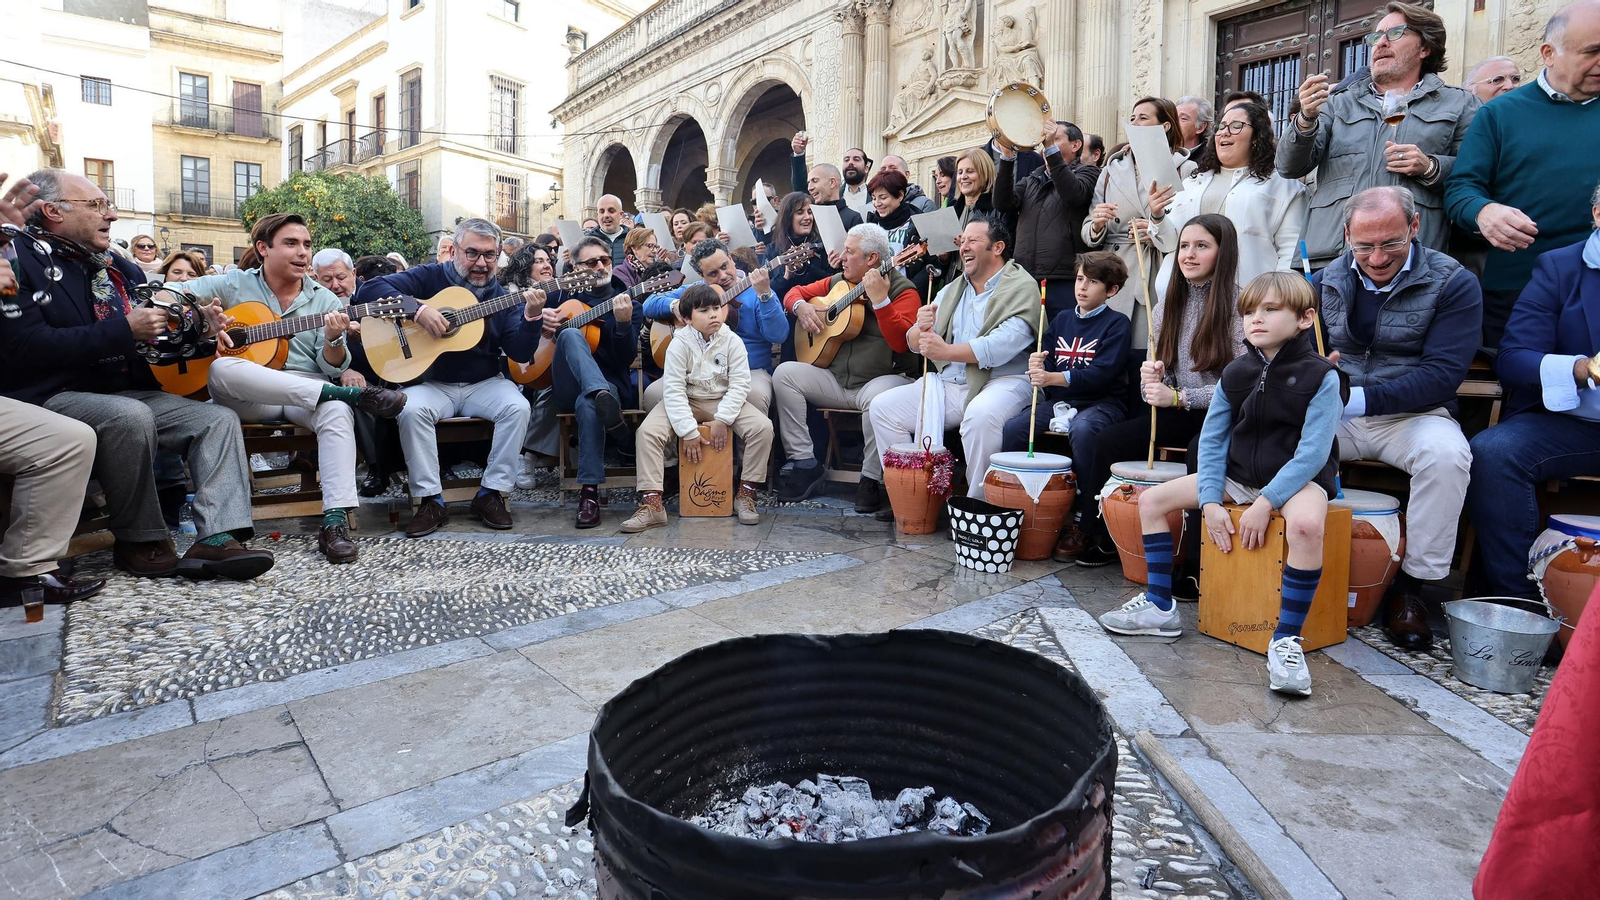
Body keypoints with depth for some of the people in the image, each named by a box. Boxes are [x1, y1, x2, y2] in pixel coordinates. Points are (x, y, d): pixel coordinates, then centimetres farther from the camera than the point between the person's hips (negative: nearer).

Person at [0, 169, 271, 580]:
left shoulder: (123, 270, 18)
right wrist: (123, 329, -19)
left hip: (128, 391, 7)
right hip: (53, 396, -7)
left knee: (220, 418, -12)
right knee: (132, 417, -36)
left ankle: (216, 539, -26)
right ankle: (139, 540, -17)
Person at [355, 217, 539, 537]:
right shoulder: (430, 277, 0)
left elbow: (521, 354, -5)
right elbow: (369, 289, -11)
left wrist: (531, 318, -22)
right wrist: (419, 309, -23)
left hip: (484, 384, 2)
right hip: (432, 383, -1)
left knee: (517, 406, -27)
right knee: (412, 409, -31)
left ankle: (492, 493, -15)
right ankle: (430, 499, -19)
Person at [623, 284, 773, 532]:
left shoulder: (732, 341, -9)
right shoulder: (679, 344, -13)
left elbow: (739, 384, -13)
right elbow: (674, 389, -19)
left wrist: (722, 419, -25)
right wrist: (688, 431, -26)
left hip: (724, 401, 1)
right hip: (685, 401, -1)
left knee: (763, 426, -24)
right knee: (648, 430, -26)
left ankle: (745, 494, -10)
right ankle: (652, 504, -24)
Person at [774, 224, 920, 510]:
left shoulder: (902, 290, -6)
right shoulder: (837, 282, 12)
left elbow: (902, 343, -22)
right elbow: (796, 291, 23)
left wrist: (880, 301, -30)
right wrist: (800, 305, 0)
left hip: (880, 379, -6)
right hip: (835, 379, 6)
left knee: (880, 396, -39)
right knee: (785, 373, -14)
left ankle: (871, 480, -18)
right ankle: (804, 462, -10)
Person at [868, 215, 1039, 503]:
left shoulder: (1021, 287, -2)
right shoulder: (952, 290, 19)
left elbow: (1006, 344, -19)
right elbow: (915, 343, 14)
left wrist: (947, 351, -22)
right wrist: (921, 329, -10)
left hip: (1003, 381, -6)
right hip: (949, 384, 7)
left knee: (981, 414, -38)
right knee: (883, 406, -7)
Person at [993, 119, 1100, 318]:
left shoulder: (1086, 173, 7)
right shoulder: (1032, 180, 21)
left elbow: (1073, 194, -16)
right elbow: (1003, 203, 4)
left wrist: (1052, 148, -16)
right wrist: (1007, 157, -6)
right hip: (1025, 280, 5)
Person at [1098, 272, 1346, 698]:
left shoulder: (1320, 376, -13)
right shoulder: (1235, 373, 2)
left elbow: (1312, 453, -18)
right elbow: (1212, 440, 3)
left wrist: (1266, 504, -24)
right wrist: (1210, 501, -8)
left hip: (1299, 477, -6)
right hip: (1238, 474, 6)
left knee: (1305, 525, -40)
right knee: (1152, 499, -4)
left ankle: (1286, 639, -25)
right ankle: (1160, 607, 7)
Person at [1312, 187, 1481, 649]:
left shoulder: (1454, 284, -3)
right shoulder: (1327, 281, 8)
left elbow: (1442, 373, -14)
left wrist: (1363, 398, -26)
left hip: (1412, 414, -2)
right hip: (1331, 414, 3)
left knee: (1446, 453, -35)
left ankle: (1416, 582, -15)